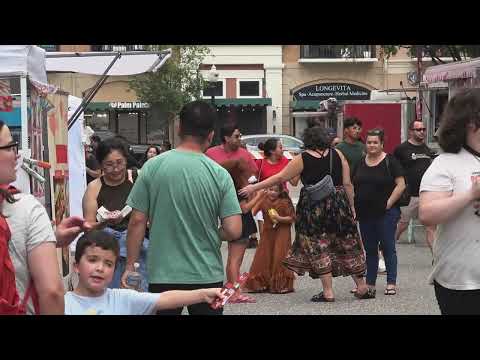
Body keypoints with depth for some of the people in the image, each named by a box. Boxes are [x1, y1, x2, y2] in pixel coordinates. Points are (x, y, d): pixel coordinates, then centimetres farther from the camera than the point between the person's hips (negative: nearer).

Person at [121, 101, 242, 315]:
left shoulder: (152, 167, -7)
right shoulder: (220, 175, -8)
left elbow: (137, 221, -6)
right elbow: (233, 231, -10)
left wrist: (130, 266, 3)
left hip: (163, 276, 0)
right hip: (207, 276, 0)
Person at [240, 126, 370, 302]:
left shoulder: (302, 159, -6)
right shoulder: (337, 155, 2)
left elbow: (280, 177, -2)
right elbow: (347, 184, 2)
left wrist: (253, 188, 6)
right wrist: (351, 207, 13)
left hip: (313, 208, -3)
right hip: (338, 205, 3)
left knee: (318, 248, 6)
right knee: (347, 245, 13)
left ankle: (328, 292, 4)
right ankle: (361, 287, 20)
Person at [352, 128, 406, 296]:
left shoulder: (390, 161, -4)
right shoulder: (360, 163, 11)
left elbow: (401, 184, -8)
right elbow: (353, 185, 16)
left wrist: (389, 203, -13)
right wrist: (354, 206, 5)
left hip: (385, 213, -5)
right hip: (365, 213, 5)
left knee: (388, 247, -1)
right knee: (369, 249, 10)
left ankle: (391, 283, 3)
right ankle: (370, 284, 16)